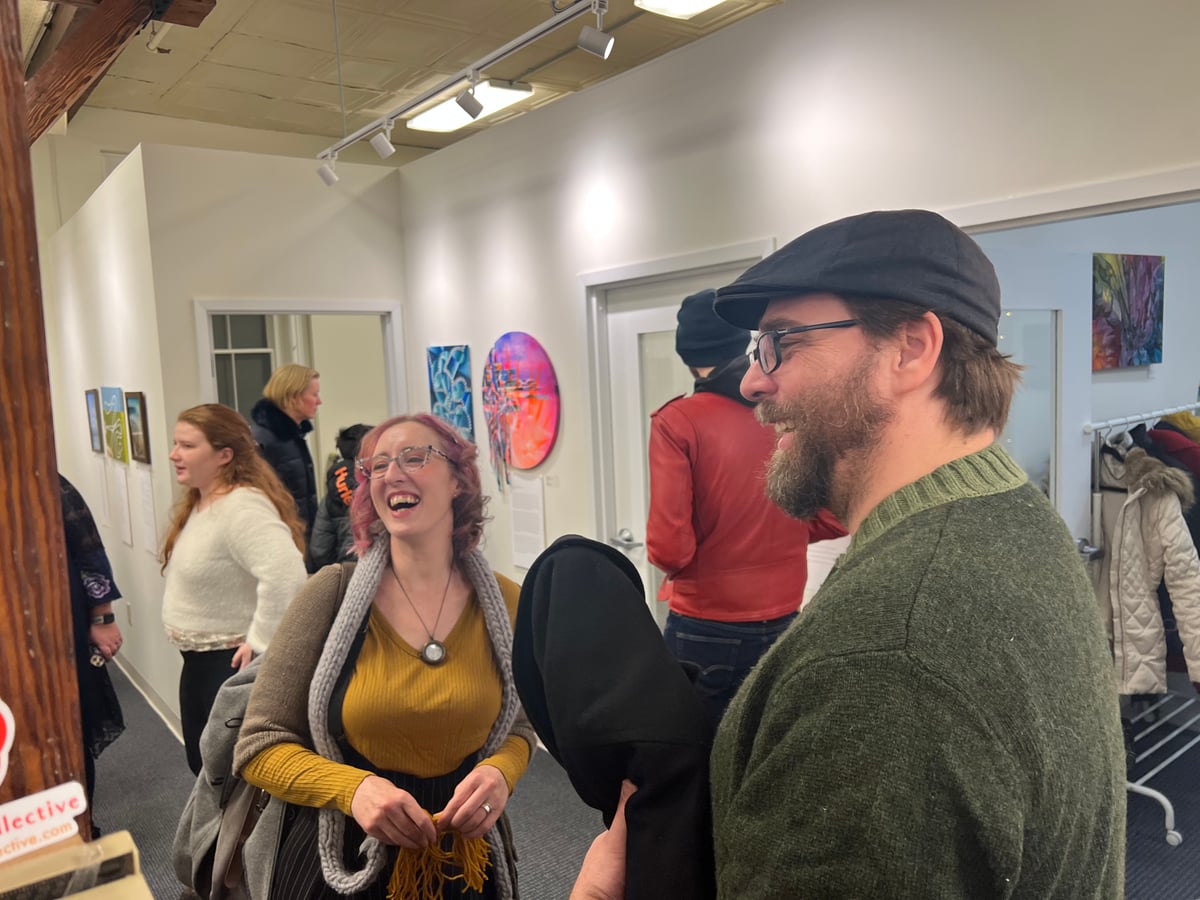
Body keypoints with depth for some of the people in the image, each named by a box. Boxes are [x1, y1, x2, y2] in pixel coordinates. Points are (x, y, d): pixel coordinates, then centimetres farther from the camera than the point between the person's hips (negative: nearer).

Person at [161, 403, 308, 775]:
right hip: (198, 662, 10)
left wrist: (261, 642, -29)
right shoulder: (197, 504, 7)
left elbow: (287, 575, -40)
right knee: (203, 764, 23)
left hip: (233, 663, -10)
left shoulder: (242, 507, -26)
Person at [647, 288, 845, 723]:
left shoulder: (678, 422, -14)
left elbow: (668, 547, -19)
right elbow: (837, 518, 2)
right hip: (782, 622, 4)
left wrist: (676, 560, 4)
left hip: (705, 629, -4)